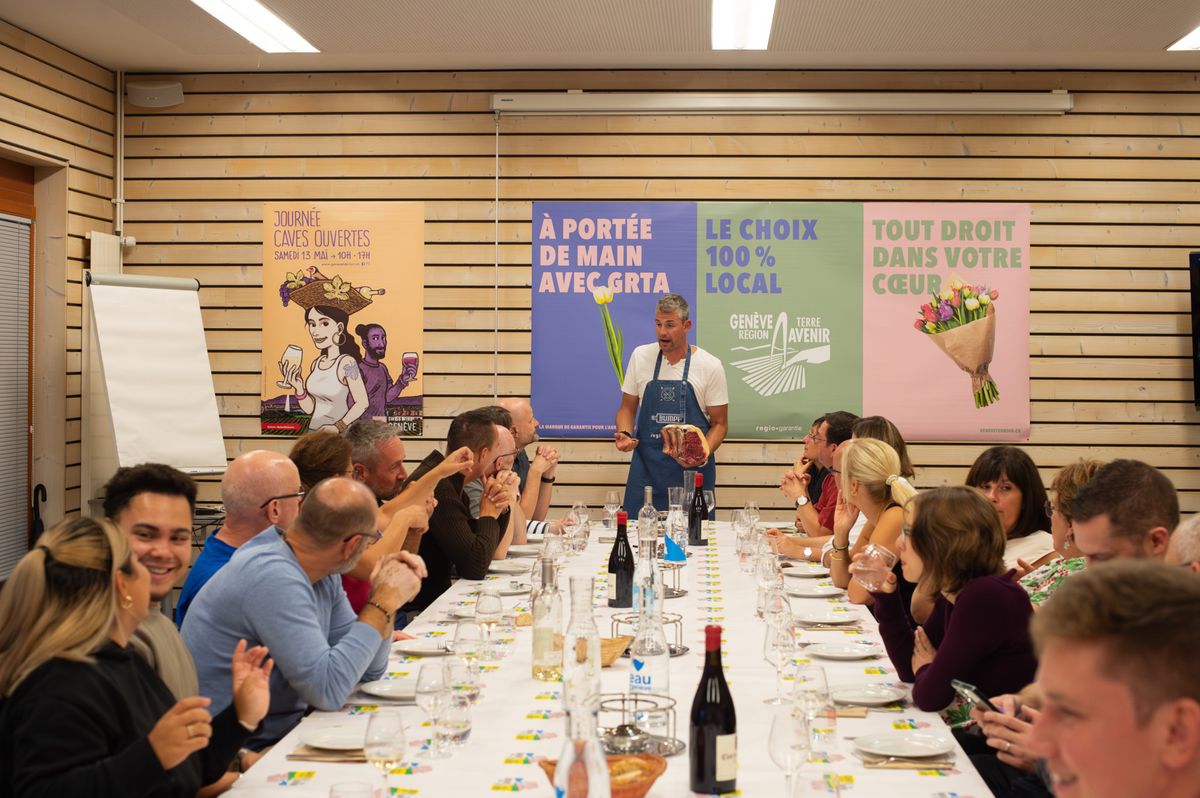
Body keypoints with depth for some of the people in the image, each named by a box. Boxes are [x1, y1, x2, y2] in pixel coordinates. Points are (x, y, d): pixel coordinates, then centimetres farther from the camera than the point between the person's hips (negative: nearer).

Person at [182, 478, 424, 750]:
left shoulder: (322, 574, 2)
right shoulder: (273, 577, -24)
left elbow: (368, 671, 8)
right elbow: (328, 689, -27)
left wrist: (386, 597, -5)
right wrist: (382, 604, -20)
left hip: (284, 732, 8)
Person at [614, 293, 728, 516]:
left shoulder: (710, 366, -3)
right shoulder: (640, 356, 4)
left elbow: (719, 423, 2)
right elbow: (627, 407, 12)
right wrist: (624, 434, -8)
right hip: (646, 466, 2)